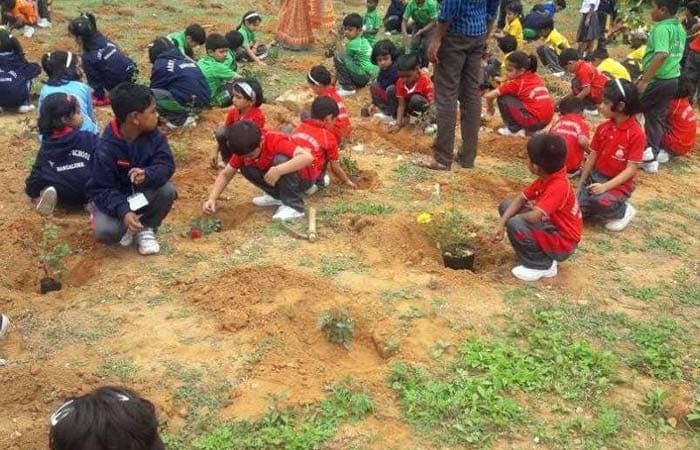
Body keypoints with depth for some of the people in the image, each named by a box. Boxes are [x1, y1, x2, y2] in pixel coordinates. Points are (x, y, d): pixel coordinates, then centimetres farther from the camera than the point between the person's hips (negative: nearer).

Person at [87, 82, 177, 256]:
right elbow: (100, 190, -24)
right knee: (105, 231, -31)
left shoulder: (153, 135, -14)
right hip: (113, 197, -4)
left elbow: (166, 164, -19)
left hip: (142, 193, 4)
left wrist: (148, 175, -42)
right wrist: (123, 212, -40)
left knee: (167, 190, -27)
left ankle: (146, 228, -1)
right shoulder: (106, 149, -27)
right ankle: (127, 225, 6)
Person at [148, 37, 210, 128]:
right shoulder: (186, 59, 21)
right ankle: (188, 113, 12)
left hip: (187, 103, -8)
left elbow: (155, 88, 12)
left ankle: (179, 119, -6)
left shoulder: (161, 64, 1)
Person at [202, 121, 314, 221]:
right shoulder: (243, 150, -13)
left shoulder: (276, 141, -31)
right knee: (245, 168, -13)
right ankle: (277, 196, 3)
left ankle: (293, 206, -24)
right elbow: (226, 174, -5)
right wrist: (212, 199, -19)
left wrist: (278, 170, -51)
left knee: (280, 159, -35)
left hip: (303, 177, -6)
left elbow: (307, 157, -45)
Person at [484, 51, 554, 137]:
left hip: (534, 121, -8)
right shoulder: (536, 77, 12)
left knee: (503, 98, -2)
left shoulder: (515, 83, -6)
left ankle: (515, 129, 3)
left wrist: (490, 107, 13)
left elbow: (490, 96, -6)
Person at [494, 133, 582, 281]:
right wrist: (501, 224, -9)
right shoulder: (546, 177, -3)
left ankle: (542, 266, -9)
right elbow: (520, 199, 3)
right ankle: (542, 254, 10)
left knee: (515, 224, -32)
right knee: (506, 205, 8)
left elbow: (534, 217, -39)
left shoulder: (558, 187, -31)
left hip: (563, 243, -10)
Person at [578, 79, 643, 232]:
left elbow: (631, 170, -19)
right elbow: (592, 157, 6)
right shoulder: (602, 128, -1)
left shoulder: (636, 134, -18)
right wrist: (580, 185, 6)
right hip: (596, 176, 5)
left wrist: (606, 186, -29)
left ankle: (624, 211, -1)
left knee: (599, 201, -33)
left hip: (619, 183, -5)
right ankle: (604, 208, 15)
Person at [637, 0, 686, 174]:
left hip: (656, 80, -8)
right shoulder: (680, 28, 11)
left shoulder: (661, 28, -18)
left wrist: (644, 80, -31)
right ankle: (651, 158, 13)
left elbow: (661, 55, -31)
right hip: (672, 80, 8)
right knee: (657, 118, 13)